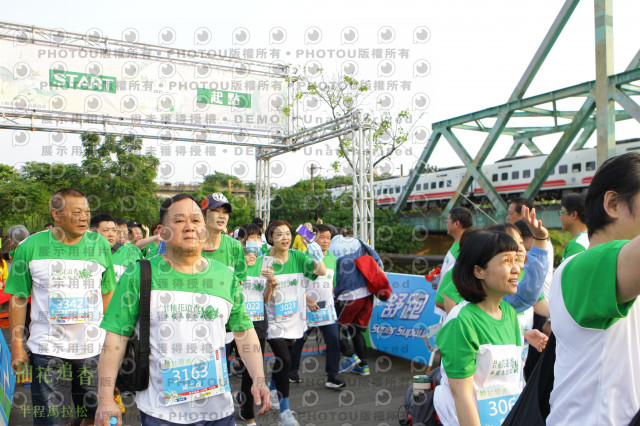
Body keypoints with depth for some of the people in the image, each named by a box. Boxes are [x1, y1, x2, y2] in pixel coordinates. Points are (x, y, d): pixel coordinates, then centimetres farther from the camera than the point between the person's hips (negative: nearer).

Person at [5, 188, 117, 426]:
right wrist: (16, 346, 1)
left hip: (93, 347, 2)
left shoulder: (100, 244, 0)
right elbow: (18, 298, 2)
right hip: (47, 349, -1)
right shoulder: (31, 246, -4)